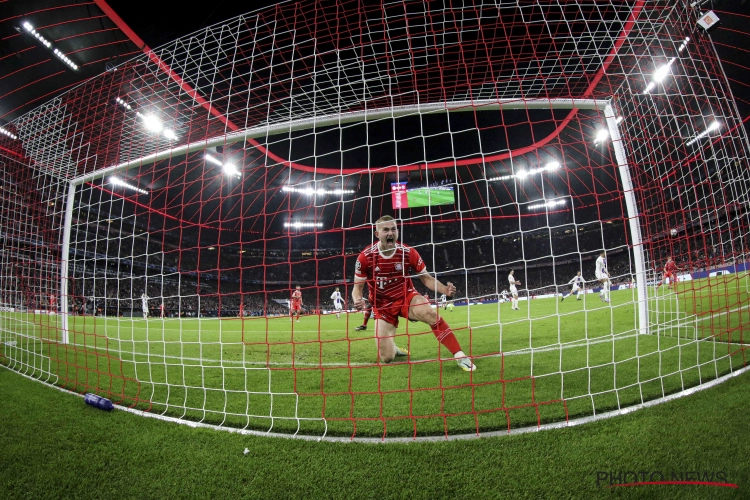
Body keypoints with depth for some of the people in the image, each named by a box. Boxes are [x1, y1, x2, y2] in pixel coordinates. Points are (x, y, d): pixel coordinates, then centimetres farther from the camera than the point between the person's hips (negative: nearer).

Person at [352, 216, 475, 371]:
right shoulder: (365, 257, -16)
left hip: (407, 297, 0)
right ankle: (393, 349, 36)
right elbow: (357, 287, -6)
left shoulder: (408, 252, -13)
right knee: (386, 358, -4)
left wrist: (444, 289, -22)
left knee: (430, 314, -34)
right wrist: (357, 300, -30)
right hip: (382, 305, 0)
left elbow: (426, 278, -2)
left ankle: (460, 356, -20)